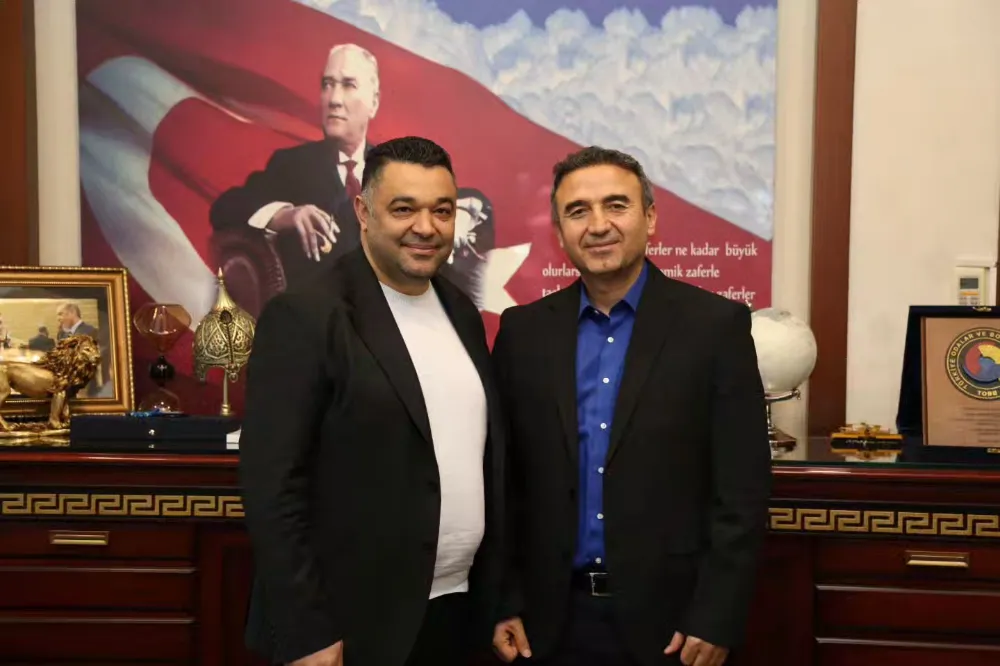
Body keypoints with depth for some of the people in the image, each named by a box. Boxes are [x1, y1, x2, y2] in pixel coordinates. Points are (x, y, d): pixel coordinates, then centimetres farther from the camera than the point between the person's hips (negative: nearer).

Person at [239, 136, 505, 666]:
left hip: (458, 610, 6)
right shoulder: (305, 317, -13)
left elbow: (484, 456, 10)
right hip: (352, 624, -6)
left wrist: (498, 601, 9)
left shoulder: (461, 313, 7)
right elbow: (272, 486, -15)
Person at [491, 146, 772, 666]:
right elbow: (504, 481, 4)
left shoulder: (716, 325, -7)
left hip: (669, 616, -2)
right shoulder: (523, 330, 1)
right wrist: (504, 602, 2)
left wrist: (716, 617, -10)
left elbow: (743, 488, -7)